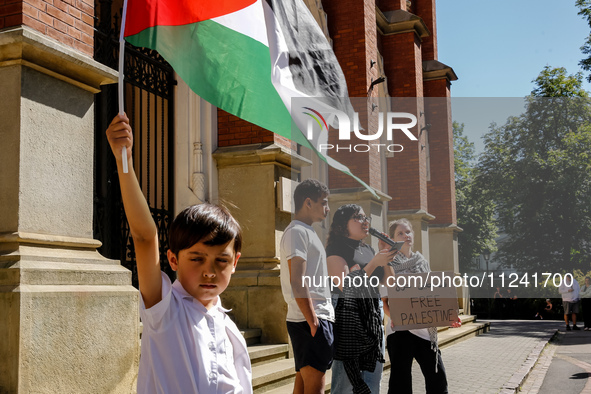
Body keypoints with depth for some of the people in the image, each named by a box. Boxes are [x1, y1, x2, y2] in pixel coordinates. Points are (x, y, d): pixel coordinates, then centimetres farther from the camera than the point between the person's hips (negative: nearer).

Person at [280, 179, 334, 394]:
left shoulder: (307, 232, 21)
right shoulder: (297, 232, -10)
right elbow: (297, 282, -19)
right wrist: (313, 321, -20)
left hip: (317, 317, 10)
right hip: (310, 320, -10)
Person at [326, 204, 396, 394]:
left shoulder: (367, 249, 17)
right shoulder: (336, 249, -6)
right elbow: (345, 286, -17)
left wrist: (385, 254, 6)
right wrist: (375, 262, -18)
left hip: (373, 317, 8)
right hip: (349, 319, -8)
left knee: (373, 376, 10)